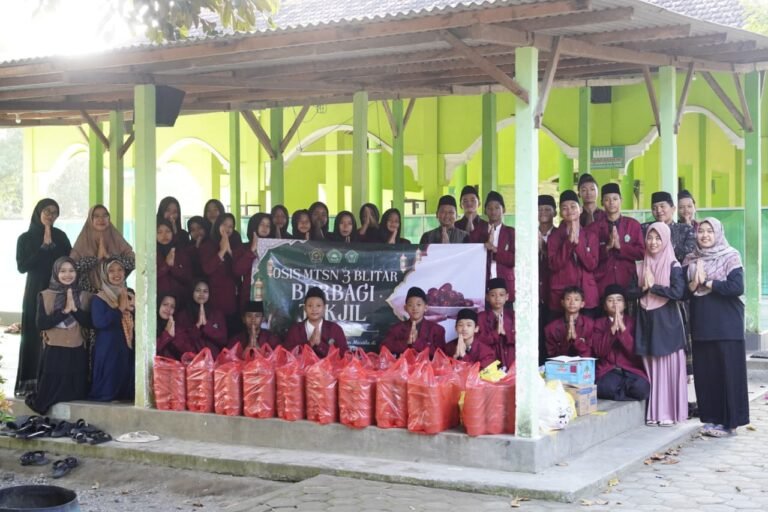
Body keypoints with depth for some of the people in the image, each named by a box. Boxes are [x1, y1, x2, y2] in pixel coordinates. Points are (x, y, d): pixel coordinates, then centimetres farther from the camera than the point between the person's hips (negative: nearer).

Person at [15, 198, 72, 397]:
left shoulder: (60, 236, 11)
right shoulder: (25, 238, 6)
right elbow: (22, 266, -5)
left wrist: (52, 245, -6)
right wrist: (44, 248, -8)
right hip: (35, 293, -1)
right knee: (33, 337, -6)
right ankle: (29, 384, -6)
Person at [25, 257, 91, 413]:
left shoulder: (84, 296, 7)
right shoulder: (45, 296, 1)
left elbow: (89, 323, -3)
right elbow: (40, 324, -10)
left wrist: (74, 308, -16)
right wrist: (64, 311, -16)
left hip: (77, 353, 2)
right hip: (53, 353, -1)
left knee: (76, 394, 0)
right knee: (50, 395, 0)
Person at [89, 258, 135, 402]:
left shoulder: (129, 295, 16)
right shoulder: (99, 299, -3)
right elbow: (99, 322, -20)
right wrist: (120, 309, -12)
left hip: (127, 348, 6)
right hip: (107, 350, -6)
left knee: (126, 385, 5)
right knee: (107, 387, -8)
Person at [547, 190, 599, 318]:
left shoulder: (590, 235, 9)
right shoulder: (554, 236, 7)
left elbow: (592, 265, -3)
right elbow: (554, 265, -7)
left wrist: (578, 242, -11)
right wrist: (569, 241, -13)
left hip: (586, 295, 1)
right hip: (560, 295, -1)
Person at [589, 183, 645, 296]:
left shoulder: (633, 225, 8)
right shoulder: (594, 227, 7)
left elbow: (642, 253, 2)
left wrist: (620, 246, -11)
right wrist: (607, 247, -14)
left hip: (627, 280, 0)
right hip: (602, 282, 0)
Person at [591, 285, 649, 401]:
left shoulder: (633, 322, 9)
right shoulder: (599, 323, 10)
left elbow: (635, 352, -4)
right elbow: (599, 352, -5)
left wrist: (622, 328, -13)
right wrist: (612, 328, -13)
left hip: (631, 369, 1)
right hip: (608, 370, -1)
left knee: (641, 388, -34)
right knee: (605, 388, -37)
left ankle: (617, 392, -5)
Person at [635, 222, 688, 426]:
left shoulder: (673, 266, -3)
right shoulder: (641, 266, 10)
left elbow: (678, 292, -16)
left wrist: (653, 287, -10)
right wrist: (644, 288, -11)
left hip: (667, 322, -4)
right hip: (646, 321, 4)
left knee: (668, 366, -3)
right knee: (651, 367, 5)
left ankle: (669, 412, 2)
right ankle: (654, 412, 9)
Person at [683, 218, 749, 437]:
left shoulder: (730, 256, -2)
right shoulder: (690, 260, 11)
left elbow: (737, 287, -14)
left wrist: (706, 282, -11)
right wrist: (693, 285, -14)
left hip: (727, 324, -4)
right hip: (701, 323, 4)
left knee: (729, 371, -3)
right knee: (704, 372, 4)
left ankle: (729, 421, 2)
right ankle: (711, 418, 13)